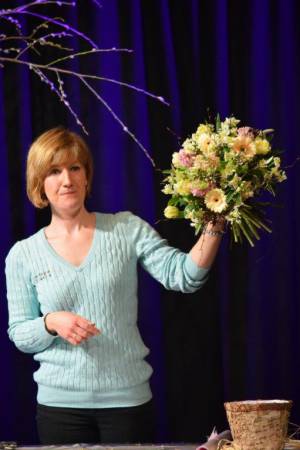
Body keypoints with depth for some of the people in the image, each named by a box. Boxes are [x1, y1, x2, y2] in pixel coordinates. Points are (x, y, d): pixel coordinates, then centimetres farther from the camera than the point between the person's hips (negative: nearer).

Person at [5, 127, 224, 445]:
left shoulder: (128, 230, 1)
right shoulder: (23, 255, 3)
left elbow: (183, 276, -8)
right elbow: (19, 334, 5)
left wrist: (213, 227, -22)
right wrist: (52, 323, -15)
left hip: (128, 398, 0)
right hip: (60, 404, 0)